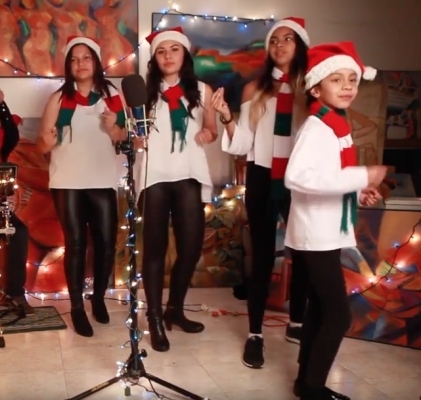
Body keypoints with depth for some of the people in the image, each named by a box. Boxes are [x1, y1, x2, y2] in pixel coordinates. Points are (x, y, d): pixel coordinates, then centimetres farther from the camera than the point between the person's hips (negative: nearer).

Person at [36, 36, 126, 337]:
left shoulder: (112, 96, 6)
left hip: (103, 182, 2)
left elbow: (124, 139, 11)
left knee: (106, 244, 2)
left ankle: (99, 299, 23)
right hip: (68, 183, -1)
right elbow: (42, 145, -1)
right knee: (75, 245, 2)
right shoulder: (59, 98, 2)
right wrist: (47, 140, -24)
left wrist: (113, 128, -10)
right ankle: (77, 308, 12)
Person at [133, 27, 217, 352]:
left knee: (191, 245, 1)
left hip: (190, 174, 2)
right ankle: (155, 320, 8)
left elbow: (212, 131, 18)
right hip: (155, 174, -1)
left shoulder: (202, 90, 11)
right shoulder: (145, 91, 8)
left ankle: (175, 310, 22)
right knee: (155, 246, 0)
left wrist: (206, 135, -3)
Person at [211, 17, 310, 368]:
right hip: (263, 179, 0)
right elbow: (243, 145, -1)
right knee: (263, 256, 4)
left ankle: (297, 323, 29)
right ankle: (255, 334, 12)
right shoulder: (255, 90, 2)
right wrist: (226, 117, -15)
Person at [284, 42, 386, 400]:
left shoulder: (337, 125, 13)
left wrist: (359, 193, 1)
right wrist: (361, 176, -30)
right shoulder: (318, 127, -17)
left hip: (328, 234, 10)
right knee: (338, 315, -6)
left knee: (320, 309, 16)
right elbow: (297, 176, -33)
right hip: (316, 236, -10)